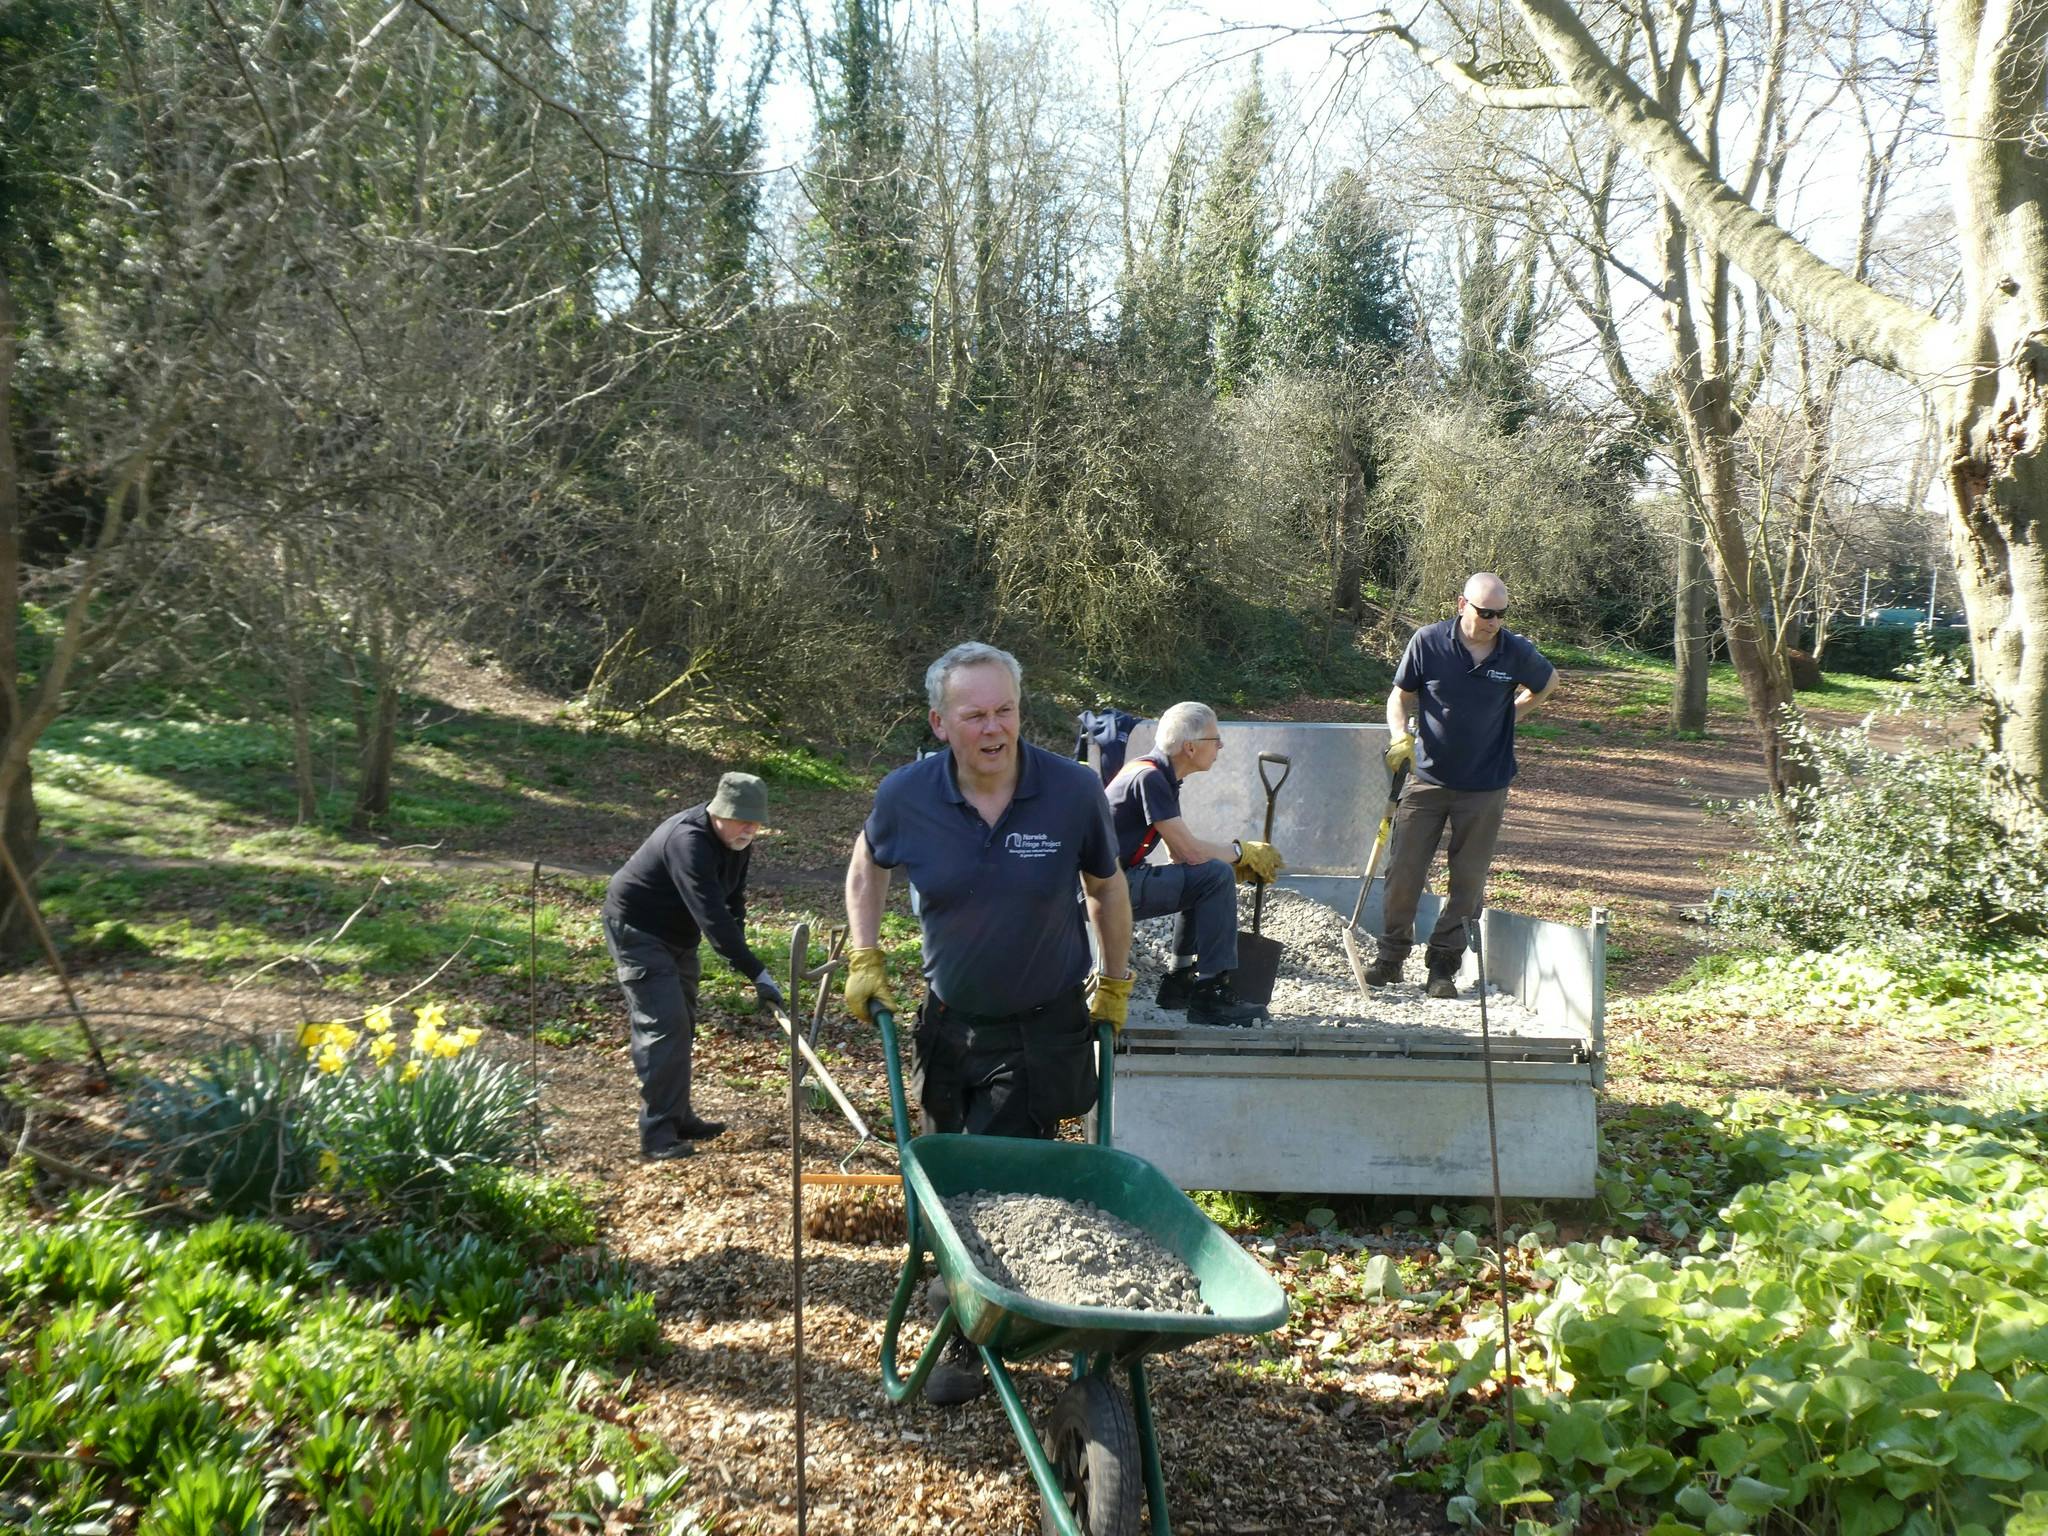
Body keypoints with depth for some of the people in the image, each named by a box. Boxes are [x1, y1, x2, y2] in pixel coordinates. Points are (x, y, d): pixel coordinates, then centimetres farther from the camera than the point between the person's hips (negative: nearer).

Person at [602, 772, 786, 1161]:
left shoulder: (736, 841, -4)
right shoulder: (689, 841, -34)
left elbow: (733, 900, 9)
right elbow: (712, 916, -40)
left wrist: (737, 949, -5)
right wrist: (757, 973, -41)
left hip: (677, 933, 10)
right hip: (637, 930, -10)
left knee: (682, 1024, 14)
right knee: (663, 1026, -16)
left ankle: (678, 1117, 26)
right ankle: (657, 1135, -13)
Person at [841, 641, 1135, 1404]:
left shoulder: (1074, 790, -17)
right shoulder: (906, 795, -14)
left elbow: (1107, 888, 1)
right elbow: (866, 868, 9)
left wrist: (1115, 985, 8)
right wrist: (863, 960, 2)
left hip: (1043, 1028, -3)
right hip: (950, 1020, 3)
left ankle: (975, 1343, 12)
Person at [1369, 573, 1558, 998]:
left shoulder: (1517, 653, -4)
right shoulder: (1427, 642, -8)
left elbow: (1548, 681, 17)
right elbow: (1400, 696, 1)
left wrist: (1509, 714, 11)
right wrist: (1402, 737, -16)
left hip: (1486, 787, 1)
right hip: (1428, 779, 0)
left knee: (1469, 881, 4)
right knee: (1403, 871, 0)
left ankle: (1443, 966, 16)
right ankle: (1390, 957, 15)